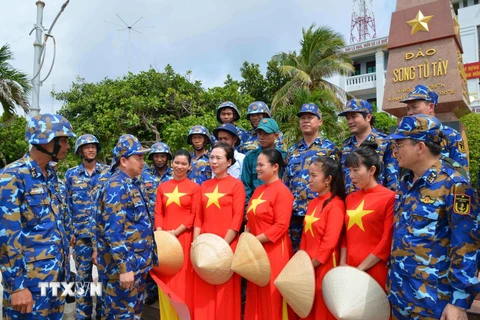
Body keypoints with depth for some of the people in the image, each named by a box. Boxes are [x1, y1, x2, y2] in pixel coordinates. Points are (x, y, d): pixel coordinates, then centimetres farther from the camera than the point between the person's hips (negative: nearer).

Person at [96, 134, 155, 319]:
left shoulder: (133, 184, 10)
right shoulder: (116, 186, -19)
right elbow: (113, 231, -25)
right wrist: (124, 267, -26)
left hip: (138, 262, 9)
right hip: (123, 265, -9)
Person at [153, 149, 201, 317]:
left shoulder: (194, 187, -1)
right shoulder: (162, 187, 10)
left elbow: (195, 215, -5)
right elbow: (158, 212, 9)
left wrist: (176, 231, -12)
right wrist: (160, 232, -6)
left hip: (185, 236, -3)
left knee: (183, 278, -1)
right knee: (166, 277, 9)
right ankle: (167, 315, 25)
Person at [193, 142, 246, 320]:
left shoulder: (236, 184, -4)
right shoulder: (205, 185, 12)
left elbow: (237, 218, -9)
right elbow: (199, 216, 10)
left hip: (226, 245, -4)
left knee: (225, 291, 5)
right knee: (203, 290, 10)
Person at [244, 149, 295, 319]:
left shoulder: (282, 191, -13)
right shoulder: (258, 190, 12)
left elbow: (281, 226, -19)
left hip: (274, 251, -8)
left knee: (272, 297, 5)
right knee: (257, 297, 16)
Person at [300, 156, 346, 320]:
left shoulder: (336, 205, -16)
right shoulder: (313, 203, 8)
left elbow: (329, 242, -19)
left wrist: (313, 263, -13)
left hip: (323, 266, -7)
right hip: (308, 265, 7)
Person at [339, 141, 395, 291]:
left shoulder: (389, 197, -8)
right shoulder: (350, 199, 9)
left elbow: (387, 241, -10)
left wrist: (361, 268, -10)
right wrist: (342, 265, 1)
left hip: (374, 272, -5)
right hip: (350, 272, 5)